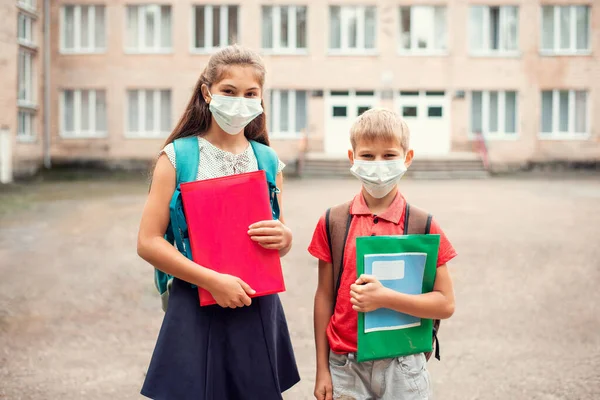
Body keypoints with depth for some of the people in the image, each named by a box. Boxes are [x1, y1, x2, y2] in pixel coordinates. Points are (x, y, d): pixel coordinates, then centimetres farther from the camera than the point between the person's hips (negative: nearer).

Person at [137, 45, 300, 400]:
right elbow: (148, 242, -9)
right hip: (197, 310, -3)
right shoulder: (177, 157, -4)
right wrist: (212, 280, -17)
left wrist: (284, 238, -7)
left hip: (259, 308, 3)